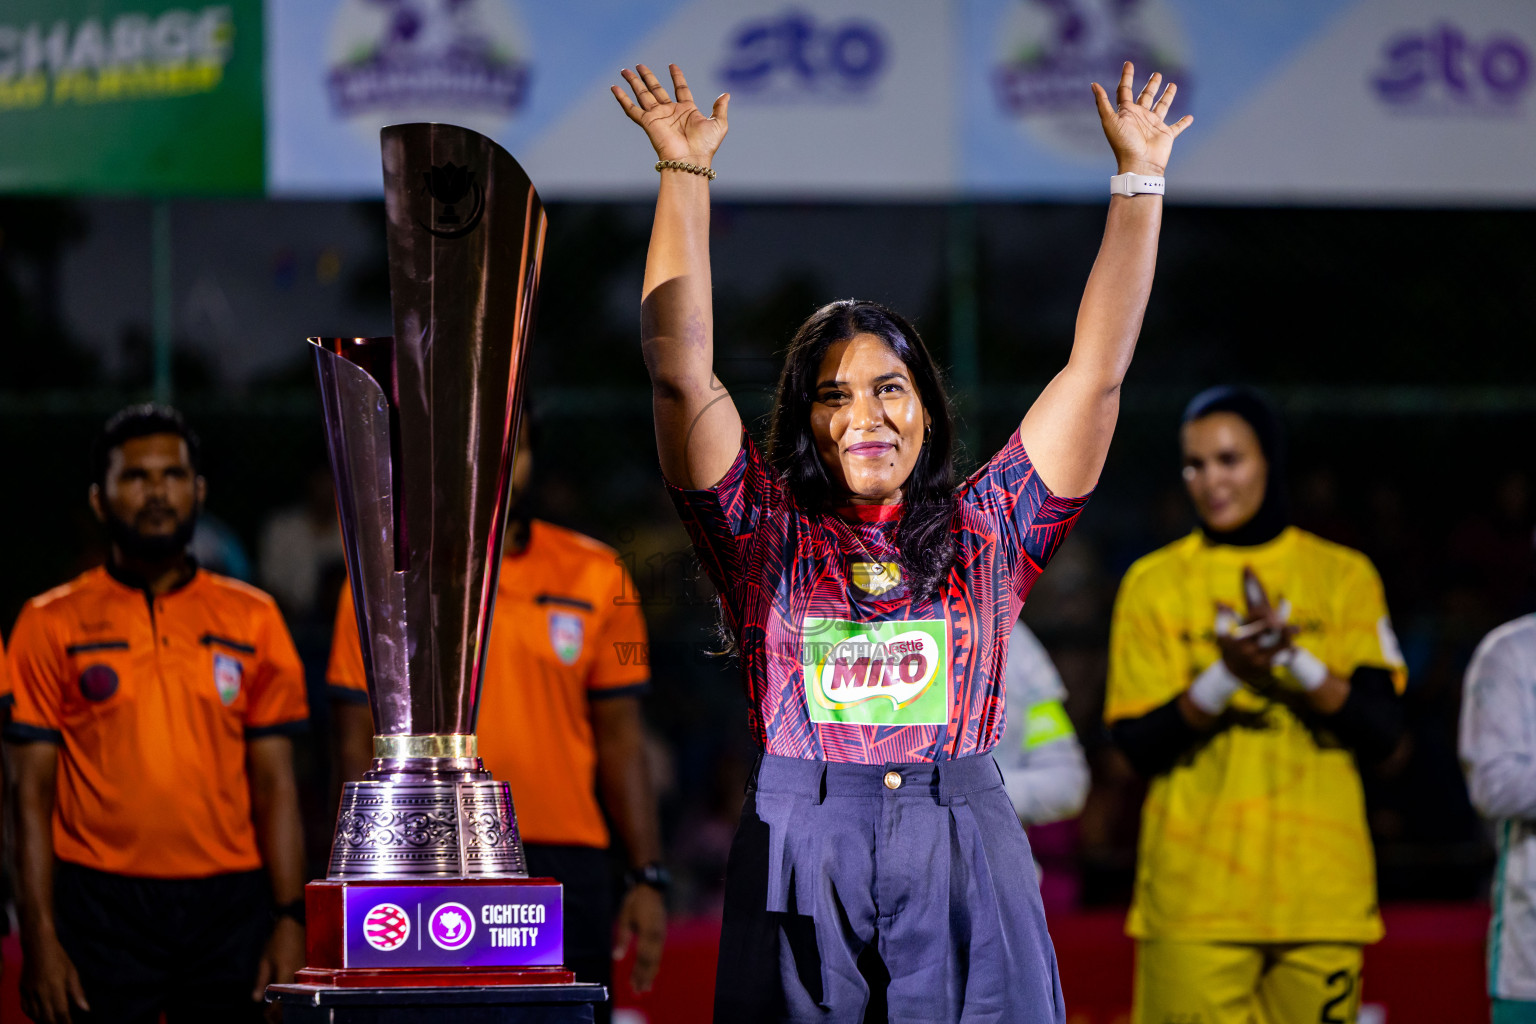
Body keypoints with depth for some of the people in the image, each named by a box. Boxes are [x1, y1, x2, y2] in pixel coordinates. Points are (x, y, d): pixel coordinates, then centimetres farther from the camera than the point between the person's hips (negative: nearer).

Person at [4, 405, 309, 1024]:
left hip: (227, 904, 2)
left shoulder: (253, 620, 10)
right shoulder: (51, 626, 4)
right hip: (101, 911, -2)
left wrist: (290, 920, -1)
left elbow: (275, 788, 8)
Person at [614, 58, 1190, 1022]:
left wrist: (1141, 177, 9)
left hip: (964, 872, 1)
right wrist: (685, 173, -1)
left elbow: (1098, 370, 10)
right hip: (803, 874, 0)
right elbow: (681, 372, 1)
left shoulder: (983, 532, 11)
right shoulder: (765, 534, 9)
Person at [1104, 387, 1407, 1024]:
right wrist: (1225, 677, -17)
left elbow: (1381, 733, 1)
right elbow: (1139, 744, -1)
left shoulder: (1343, 577, 9)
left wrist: (1294, 659, -15)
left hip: (1322, 893, 1)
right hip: (1196, 896, -1)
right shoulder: (1155, 584, 7)